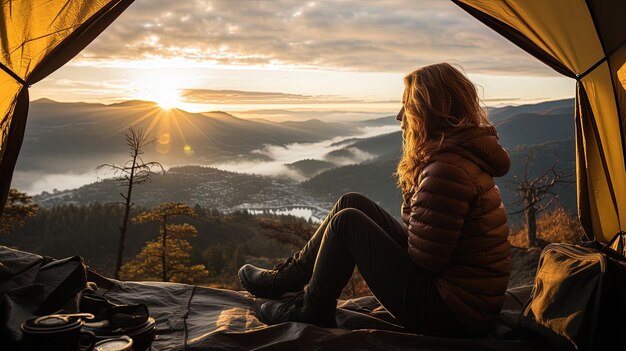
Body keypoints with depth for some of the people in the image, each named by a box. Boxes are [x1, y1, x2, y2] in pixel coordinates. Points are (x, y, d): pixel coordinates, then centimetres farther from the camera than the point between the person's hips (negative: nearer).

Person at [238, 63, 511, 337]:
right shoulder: (466, 148, 7)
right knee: (353, 203, 8)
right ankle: (290, 277, 20)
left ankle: (311, 310, 11)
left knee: (346, 221, -10)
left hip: (448, 313, -10)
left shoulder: (447, 168, -26)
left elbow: (424, 257, -22)